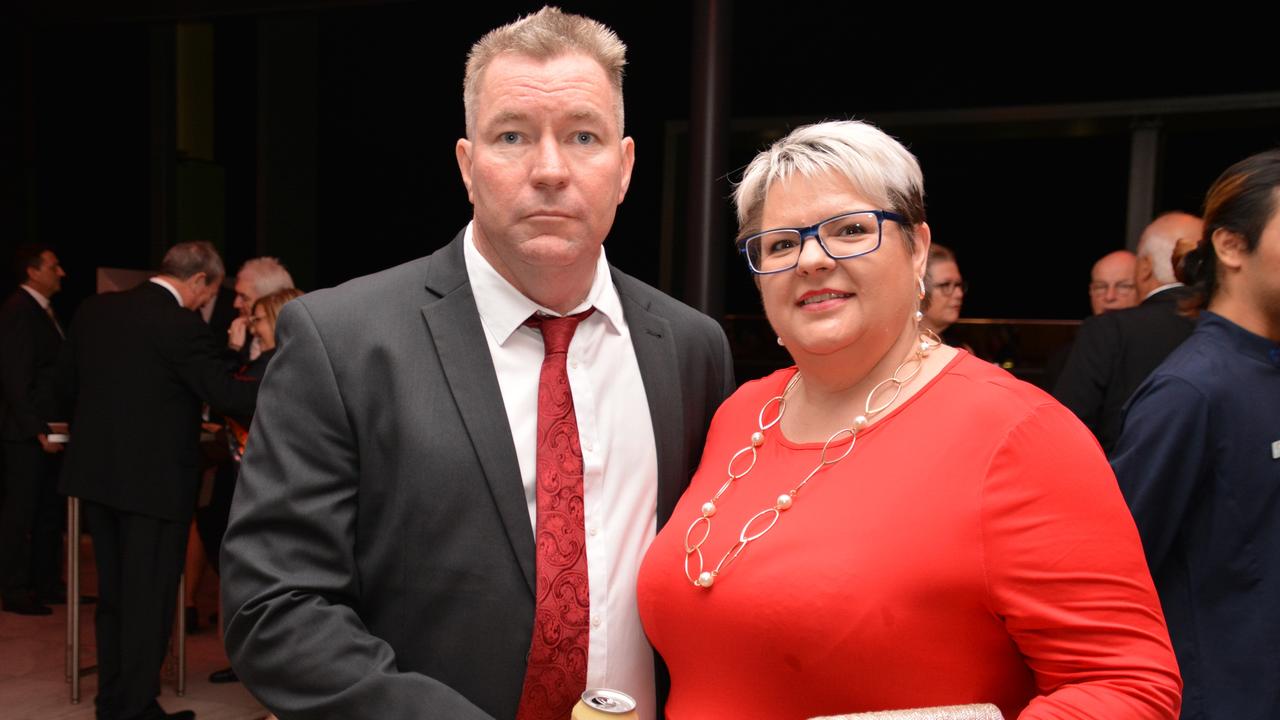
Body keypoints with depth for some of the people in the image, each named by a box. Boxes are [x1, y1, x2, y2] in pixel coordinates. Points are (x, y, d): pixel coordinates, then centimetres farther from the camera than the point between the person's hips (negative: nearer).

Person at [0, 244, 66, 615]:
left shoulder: (42, 310, 14)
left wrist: (53, 427, 11)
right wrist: (39, 431, -20)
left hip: (48, 429, 9)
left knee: (49, 511, 14)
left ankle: (46, 583, 23)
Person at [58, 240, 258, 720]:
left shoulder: (94, 308, 4)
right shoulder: (183, 327, -18)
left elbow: (67, 375, 15)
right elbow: (225, 395, -19)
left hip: (96, 471, 7)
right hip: (154, 480, -7)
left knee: (113, 592, 19)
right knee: (148, 598, 5)